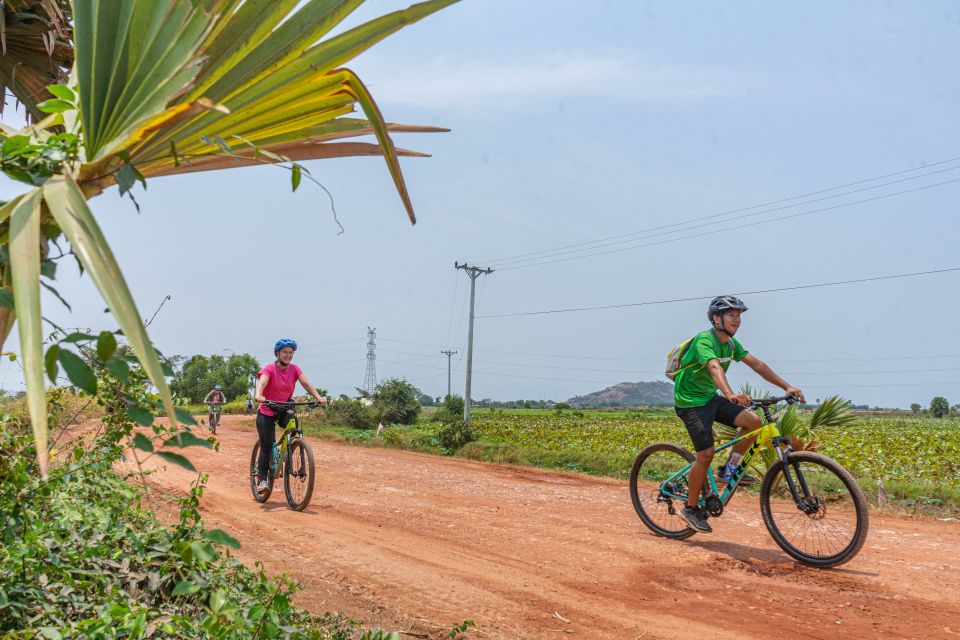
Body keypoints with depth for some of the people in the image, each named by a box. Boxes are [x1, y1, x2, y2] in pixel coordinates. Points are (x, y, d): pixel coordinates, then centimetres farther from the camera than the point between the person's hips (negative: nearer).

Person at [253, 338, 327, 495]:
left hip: (284, 409, 3)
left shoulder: (294, 369, -2)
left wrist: (319, 397, -29)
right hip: (266, 412, -3)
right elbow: (261, 383, -31)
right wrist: (258, 396, -53)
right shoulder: (269, 369, -13)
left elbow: (306, 383, -14)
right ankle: (262, 480, 1)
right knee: (266, 447, -8)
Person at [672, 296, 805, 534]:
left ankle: (730, 470, 6)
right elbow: (714, 367, -40)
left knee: (754, 421, -11)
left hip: (711, 398, 8)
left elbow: (756, 364, 2)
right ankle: (690, 508, 3)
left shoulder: (730, 343, 5)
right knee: (706, 454, -14)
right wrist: (731, 395, -57)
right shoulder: (704, 340, -22)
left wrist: (787, 386, -7)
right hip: (691, 402, -8)